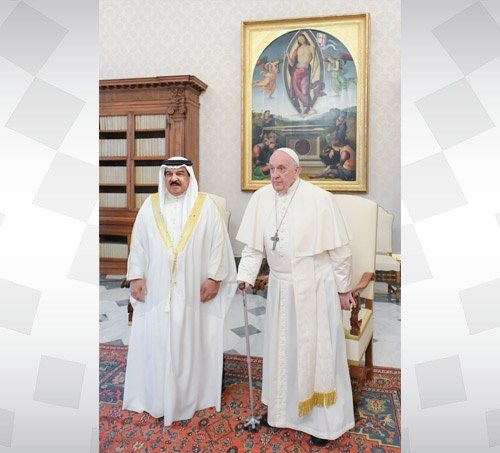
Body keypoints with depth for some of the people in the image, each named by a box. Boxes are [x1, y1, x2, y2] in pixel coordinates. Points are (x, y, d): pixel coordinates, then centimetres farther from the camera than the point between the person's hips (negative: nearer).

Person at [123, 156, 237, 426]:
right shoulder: (150, 205, 4)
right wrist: (136, 276, 0)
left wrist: (214, 277, -8)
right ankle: (157, 395, 27)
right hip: (157, 288, 2)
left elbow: (218, 242, -3)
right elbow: (138, 243, 6)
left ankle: (192, 394, 28)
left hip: (194, 289, -1)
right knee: (156, 340, 9)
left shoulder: (205, 205, -1)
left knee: (192, 340, 10)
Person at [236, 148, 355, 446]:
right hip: (281, 287, 4)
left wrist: (343, 288, -4)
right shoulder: (261, 199, -3)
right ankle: (282, 408, 38)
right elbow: (254, 246, 1)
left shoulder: (320, 199, -15)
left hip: (316, 287, -4)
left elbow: (340, 249, -8)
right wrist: (245, 276, -11)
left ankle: (324, 420, 27)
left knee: (318, 351, 7)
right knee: (281, 349, 16)